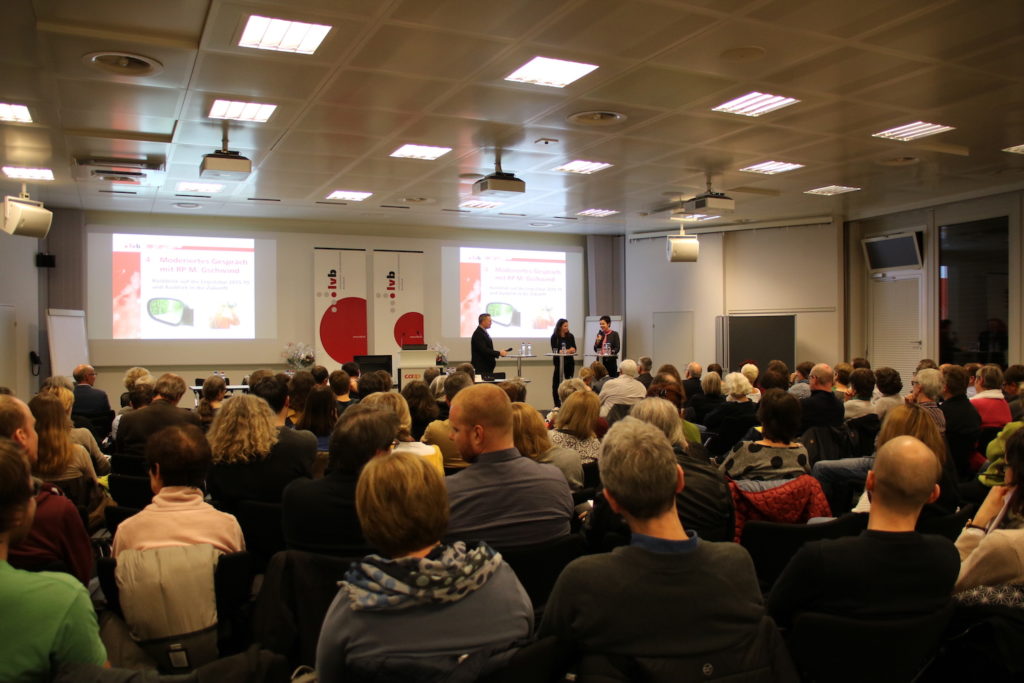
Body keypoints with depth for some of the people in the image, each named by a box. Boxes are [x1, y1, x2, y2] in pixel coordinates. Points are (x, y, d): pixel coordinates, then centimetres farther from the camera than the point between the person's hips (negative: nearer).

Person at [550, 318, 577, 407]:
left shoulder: (570, 336, 6)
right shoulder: (554, 337, -3)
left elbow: (574, 348, 3)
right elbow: (554, 350, -8)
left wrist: (565, 351, -17)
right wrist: (568, 350, -14)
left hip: (569, 361, 3)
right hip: (559, 361, -3)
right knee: (557, 381, -3)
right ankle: (557, 404, 2)